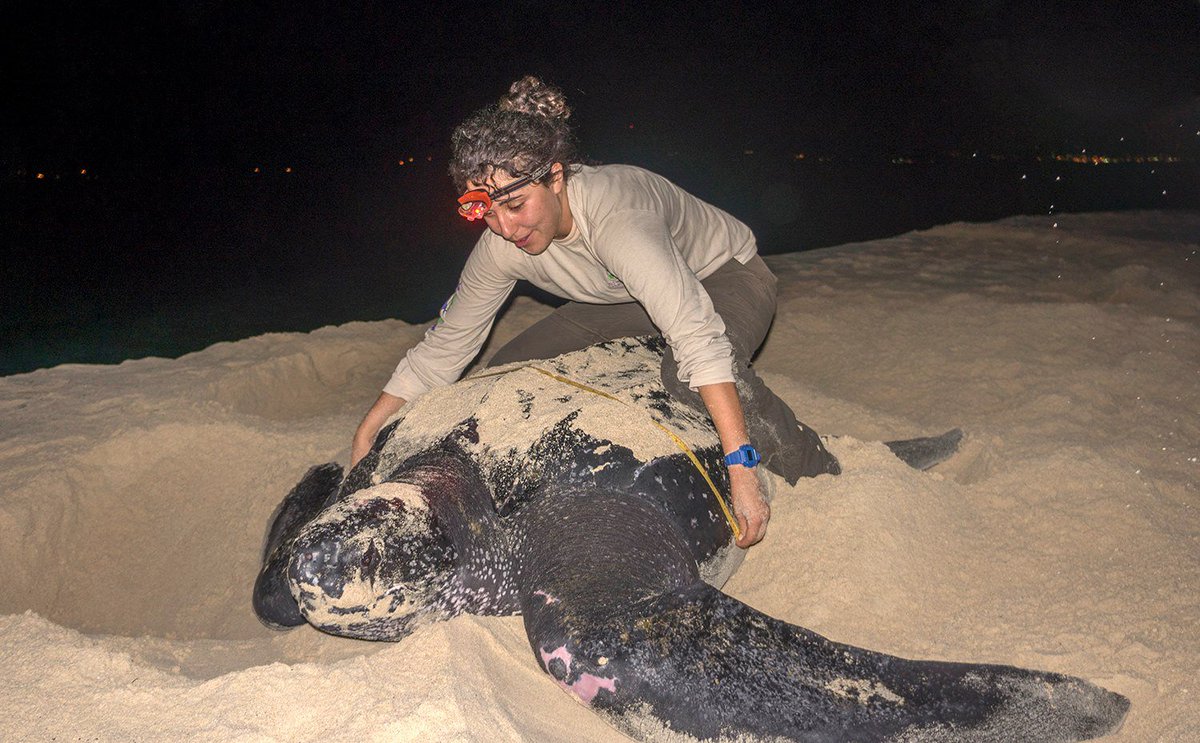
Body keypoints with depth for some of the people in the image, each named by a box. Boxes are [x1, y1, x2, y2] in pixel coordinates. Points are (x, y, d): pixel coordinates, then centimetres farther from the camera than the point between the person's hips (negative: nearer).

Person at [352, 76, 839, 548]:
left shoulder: (614, 215, -41)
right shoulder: (502, 246, -19)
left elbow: (698, 337, -49)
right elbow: (442, 349, -9)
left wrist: (741, 469, -54)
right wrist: (368, 435, -13)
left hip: (725, 277, -6)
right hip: (628, 298, 6)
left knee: (688, 376, -39)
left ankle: (822, 479, -15)